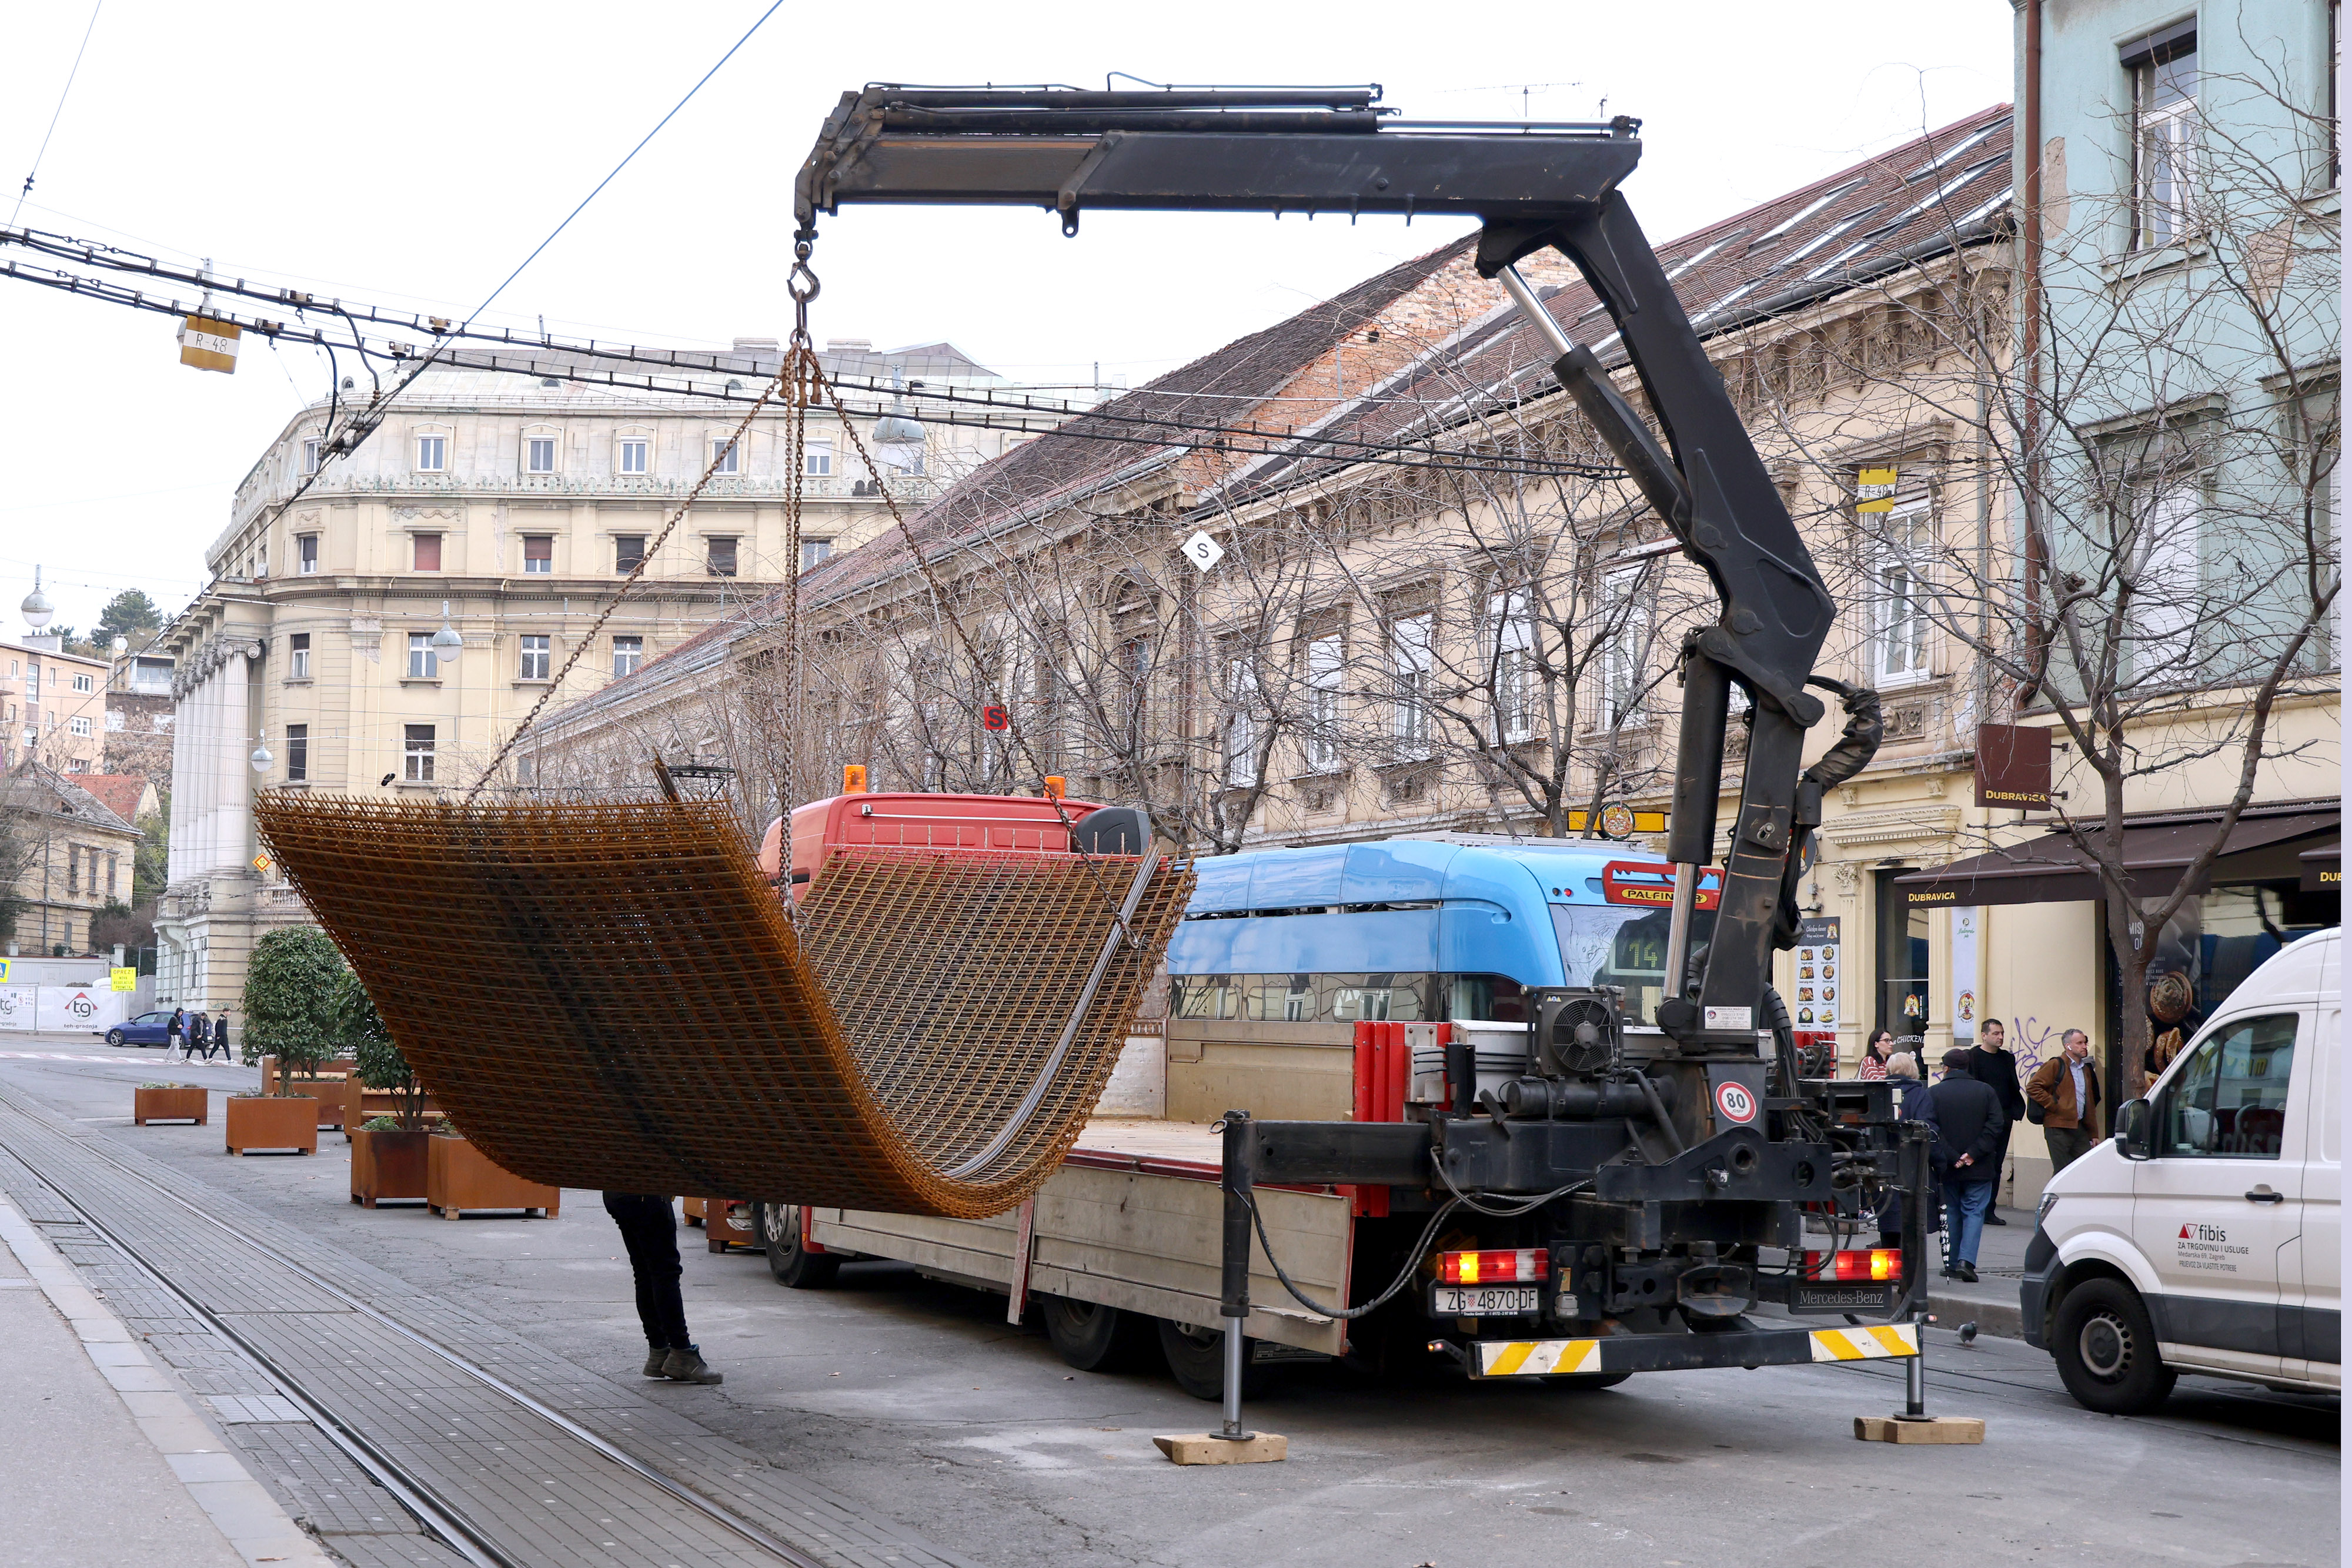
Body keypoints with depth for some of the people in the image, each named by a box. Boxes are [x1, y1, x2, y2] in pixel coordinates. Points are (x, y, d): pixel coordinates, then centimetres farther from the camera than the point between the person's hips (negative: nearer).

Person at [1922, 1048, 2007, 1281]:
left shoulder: (1934, 1093, -3)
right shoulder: (1985, 1091, 1)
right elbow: (1996, 1125, -7)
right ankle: (1966, 1261, -15)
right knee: (1974, 1212, 2)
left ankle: (1952, 1264, 16)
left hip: (1949, 1168, 0)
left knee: (1952, 1213, 13)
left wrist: (1951, 1158, -11)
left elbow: (1928, 1128, -13)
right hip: (1979, 1168, 0)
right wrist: (1974, 1153, -9)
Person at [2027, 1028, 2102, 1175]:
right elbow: (2032, 1087, -11)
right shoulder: (2056, 1065, -3)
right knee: (2063, 1173, -6)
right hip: (2059, 1128, -7)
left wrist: (2094, 1134, 18)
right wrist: (2054, 1106, -12)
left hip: (2080, 1129, 7)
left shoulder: (2087, 1069, 20)